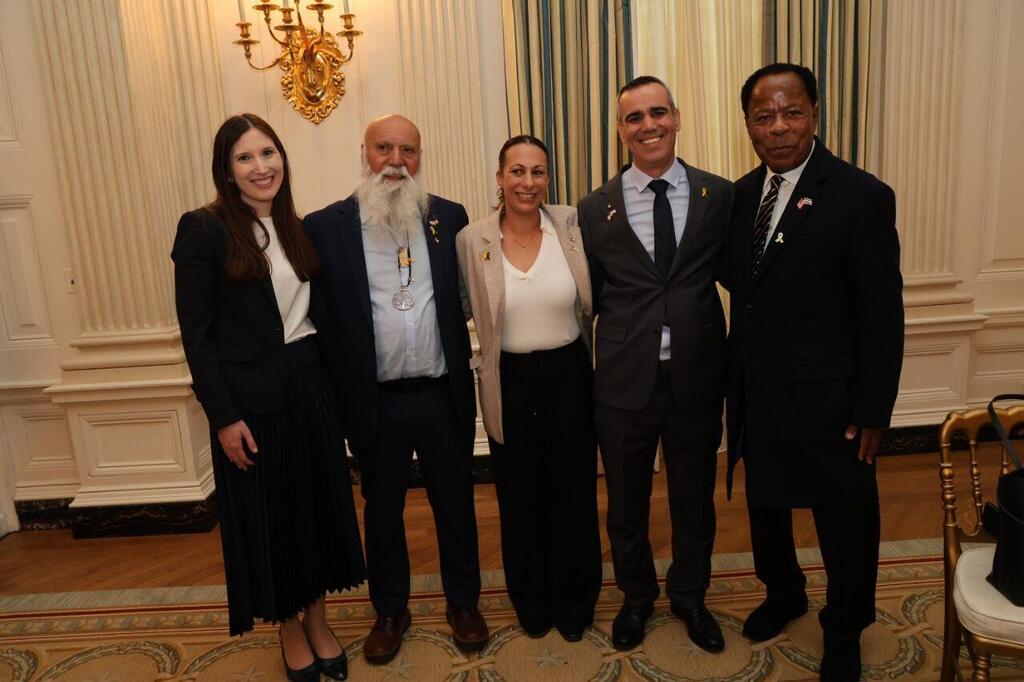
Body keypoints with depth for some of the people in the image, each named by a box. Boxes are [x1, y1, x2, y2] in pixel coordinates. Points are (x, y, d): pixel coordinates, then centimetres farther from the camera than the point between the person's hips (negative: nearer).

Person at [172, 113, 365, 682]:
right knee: (267, 513, 10)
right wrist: (224, 416, -14)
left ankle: (316, 619, 34)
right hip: (251, 399, -5)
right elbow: (196, 332, -11)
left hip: (310, 387, 5)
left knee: (318, 505, 14)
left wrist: (331, 383, 6)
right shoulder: (203, 229, -8)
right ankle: (289, 629, 31)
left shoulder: (297, 228, 9)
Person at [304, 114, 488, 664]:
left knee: (455, 503, 15)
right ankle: (390, 610, 39)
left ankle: (463, 603, 37)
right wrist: (339, 384, -7)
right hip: (374, 400, -1)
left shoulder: (450, 217, 1)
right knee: (382, 509, 17)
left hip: (443, 394, 1)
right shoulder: (325, 226, -4)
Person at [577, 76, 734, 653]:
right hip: (625, 381, 0)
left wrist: (731, 362, -5)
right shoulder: (597, 209, -2)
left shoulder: (720, 196, -2)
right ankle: (637, 596, 44)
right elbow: (590, 298, 4)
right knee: (627, 501, 17)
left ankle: (690, 596, 45)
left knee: (695, 498, 18)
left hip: (698, 377, 1)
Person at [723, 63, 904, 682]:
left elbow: (883, 318, -13)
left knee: (845, 525, 13)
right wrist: (736, 387, 4)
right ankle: (783, 594, 50)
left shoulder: (862, 196, -14)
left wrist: (873, 413, -12)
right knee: (765, 508, 23)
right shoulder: (742, 194, 3)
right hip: (756, 398, 6)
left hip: (826, 401, -5)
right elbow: (745, 284, 8)